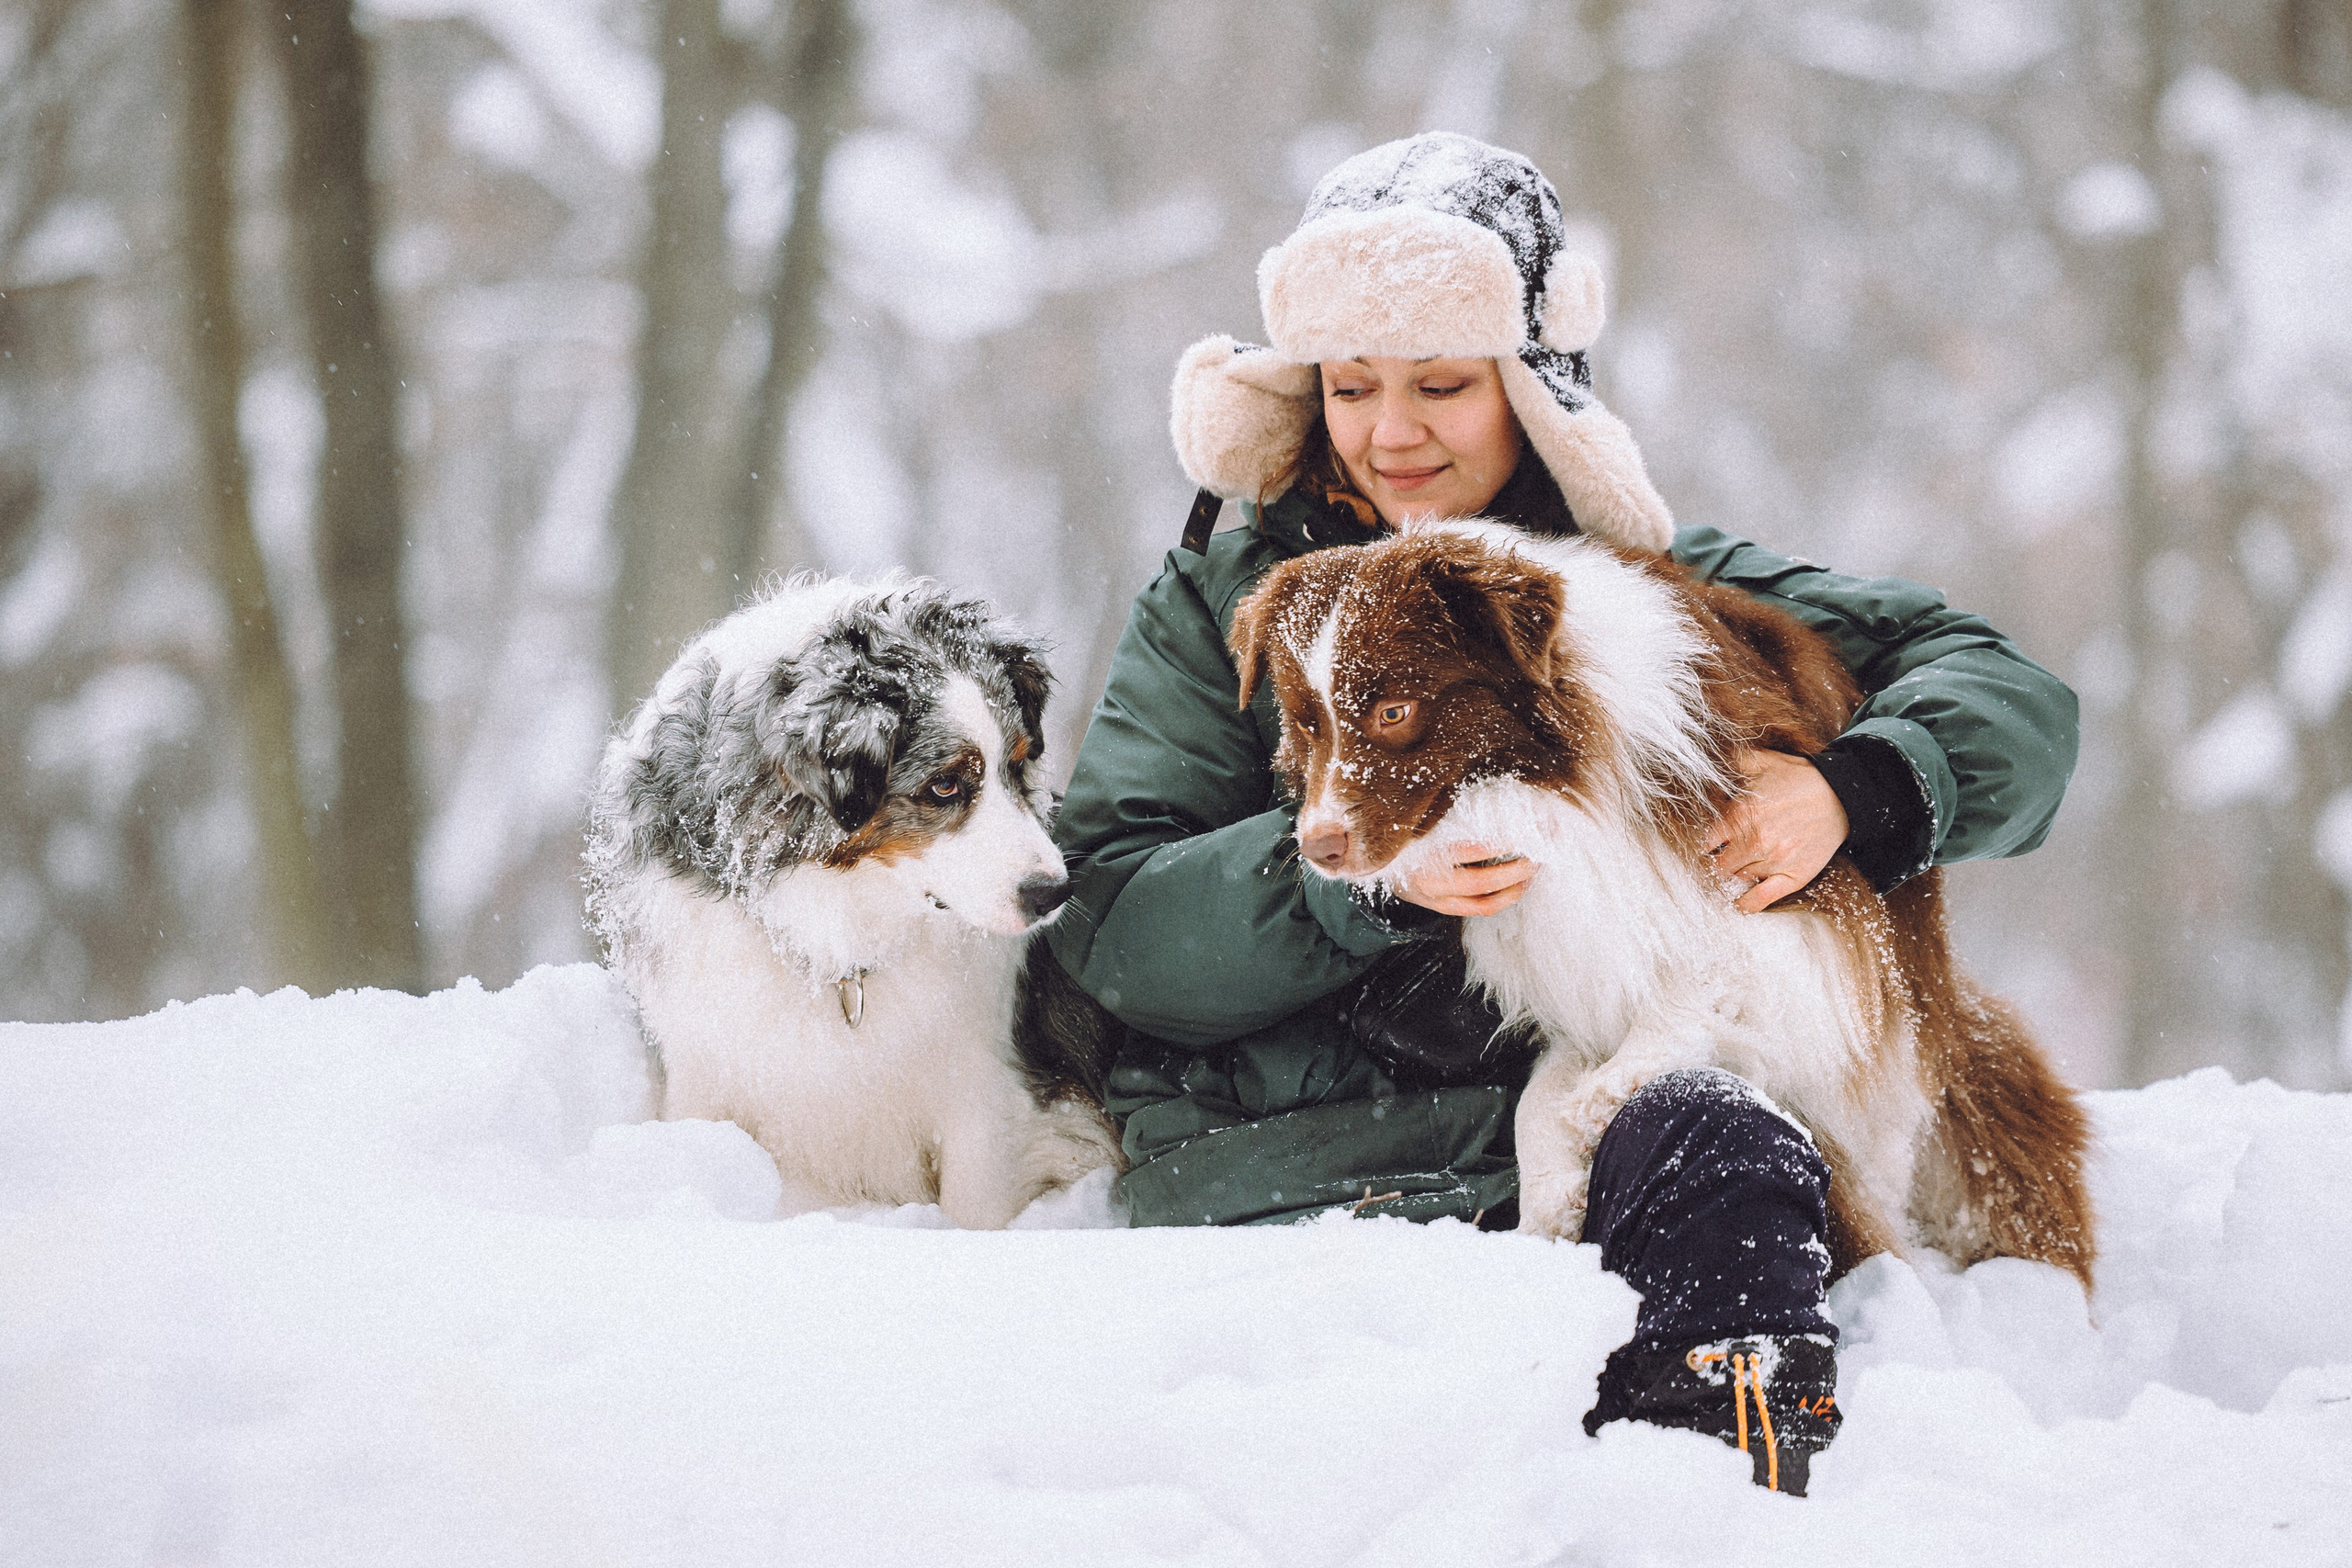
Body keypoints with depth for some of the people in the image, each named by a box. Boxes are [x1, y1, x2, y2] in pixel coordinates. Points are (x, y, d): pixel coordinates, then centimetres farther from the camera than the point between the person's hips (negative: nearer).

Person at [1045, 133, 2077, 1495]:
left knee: (1720, 1142, -34)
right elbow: (1117, 922, 3)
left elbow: (2015, 707, 13)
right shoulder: (1224, 601, 14)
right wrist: (1355, 872, -14)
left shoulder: (1657, 588, 16)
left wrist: (1848, 796, -8)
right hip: (1288, 1170, -1)